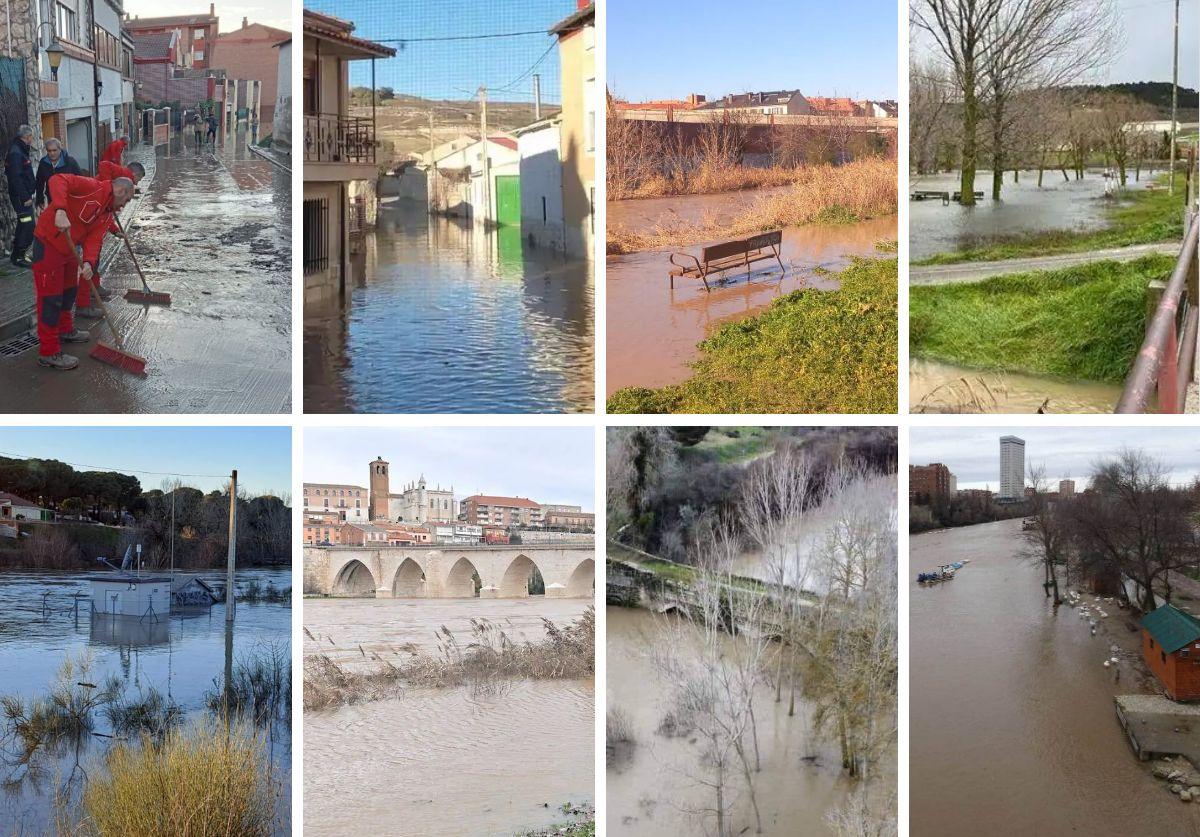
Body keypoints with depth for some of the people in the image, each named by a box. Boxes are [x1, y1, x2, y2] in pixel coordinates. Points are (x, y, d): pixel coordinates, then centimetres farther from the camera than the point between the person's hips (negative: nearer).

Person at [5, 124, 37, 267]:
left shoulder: (20, 151, 15)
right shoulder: (16, 153, -18)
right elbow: (16, 178, -23)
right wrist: (25, 197, -23)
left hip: (24, 195, 10)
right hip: (21, 196, -10)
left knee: (23, 225, 16)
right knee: (28, 226, -10)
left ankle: (17, 253, 25)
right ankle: (19, 256, -4)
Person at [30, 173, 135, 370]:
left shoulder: (107, 215, 8)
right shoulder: (91, 187, -17)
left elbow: (94, 239, -4)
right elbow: (58, 180, -30)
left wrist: (88, 263, -24)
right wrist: (60, 211, -43)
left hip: (68, 249, 9)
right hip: (48, 244, -9)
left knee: (69, 290, 27)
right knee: (51, 298, -6)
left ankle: (65, 330, 51)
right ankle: (48, 353, -1)